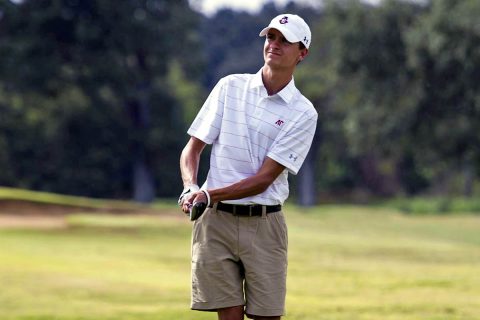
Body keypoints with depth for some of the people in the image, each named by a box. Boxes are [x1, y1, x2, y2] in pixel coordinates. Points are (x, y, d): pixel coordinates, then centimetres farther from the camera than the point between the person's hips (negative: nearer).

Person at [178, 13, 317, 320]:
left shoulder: (303, 113, -1)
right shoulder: (230, 87, 7)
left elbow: (265, 178, -8)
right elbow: (193, 147, 8)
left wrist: (210, 195, -19)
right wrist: (191, 188, -12)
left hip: (264, 224, -1)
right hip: (216, 219, 1)